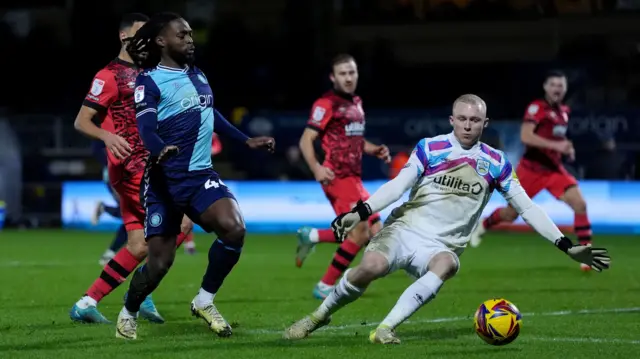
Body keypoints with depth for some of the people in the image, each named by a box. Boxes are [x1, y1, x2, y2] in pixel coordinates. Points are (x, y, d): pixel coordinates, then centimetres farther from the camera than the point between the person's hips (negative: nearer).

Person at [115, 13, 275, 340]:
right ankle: (128, 314, 26)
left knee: (234, 229, -21)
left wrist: (247, 141, 30)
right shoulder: (149, 81, -8)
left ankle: (204, 301, -2)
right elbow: (146, 130, -21)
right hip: (164, 180, -5)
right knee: (160, 262, -3)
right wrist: (160, 150, -42)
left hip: (200, 175, 5)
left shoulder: (197, 75, 14)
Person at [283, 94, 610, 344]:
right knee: (371, 266, -32)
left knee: (446, 264, -37)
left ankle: (385, 329, -37)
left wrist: (567, 246, 1)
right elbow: (398, 185, -7)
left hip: (442, 246, 1)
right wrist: (360, 212, -23)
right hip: (405, 230, -1)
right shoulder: (429, 148, 0)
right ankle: (319, 316, -6)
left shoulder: (495, 163, 5)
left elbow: (526, 207, 7)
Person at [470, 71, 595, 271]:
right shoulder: (537, 107, -14)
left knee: (580, 204, -14)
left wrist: (567, 148, 6)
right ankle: (482, 226, 39)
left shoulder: (564, 111, 9)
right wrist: (556, 145, -32)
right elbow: (525, 136, -26)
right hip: (531, 168, -5)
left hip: (554, 169, 5)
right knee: (511, 214, 7)